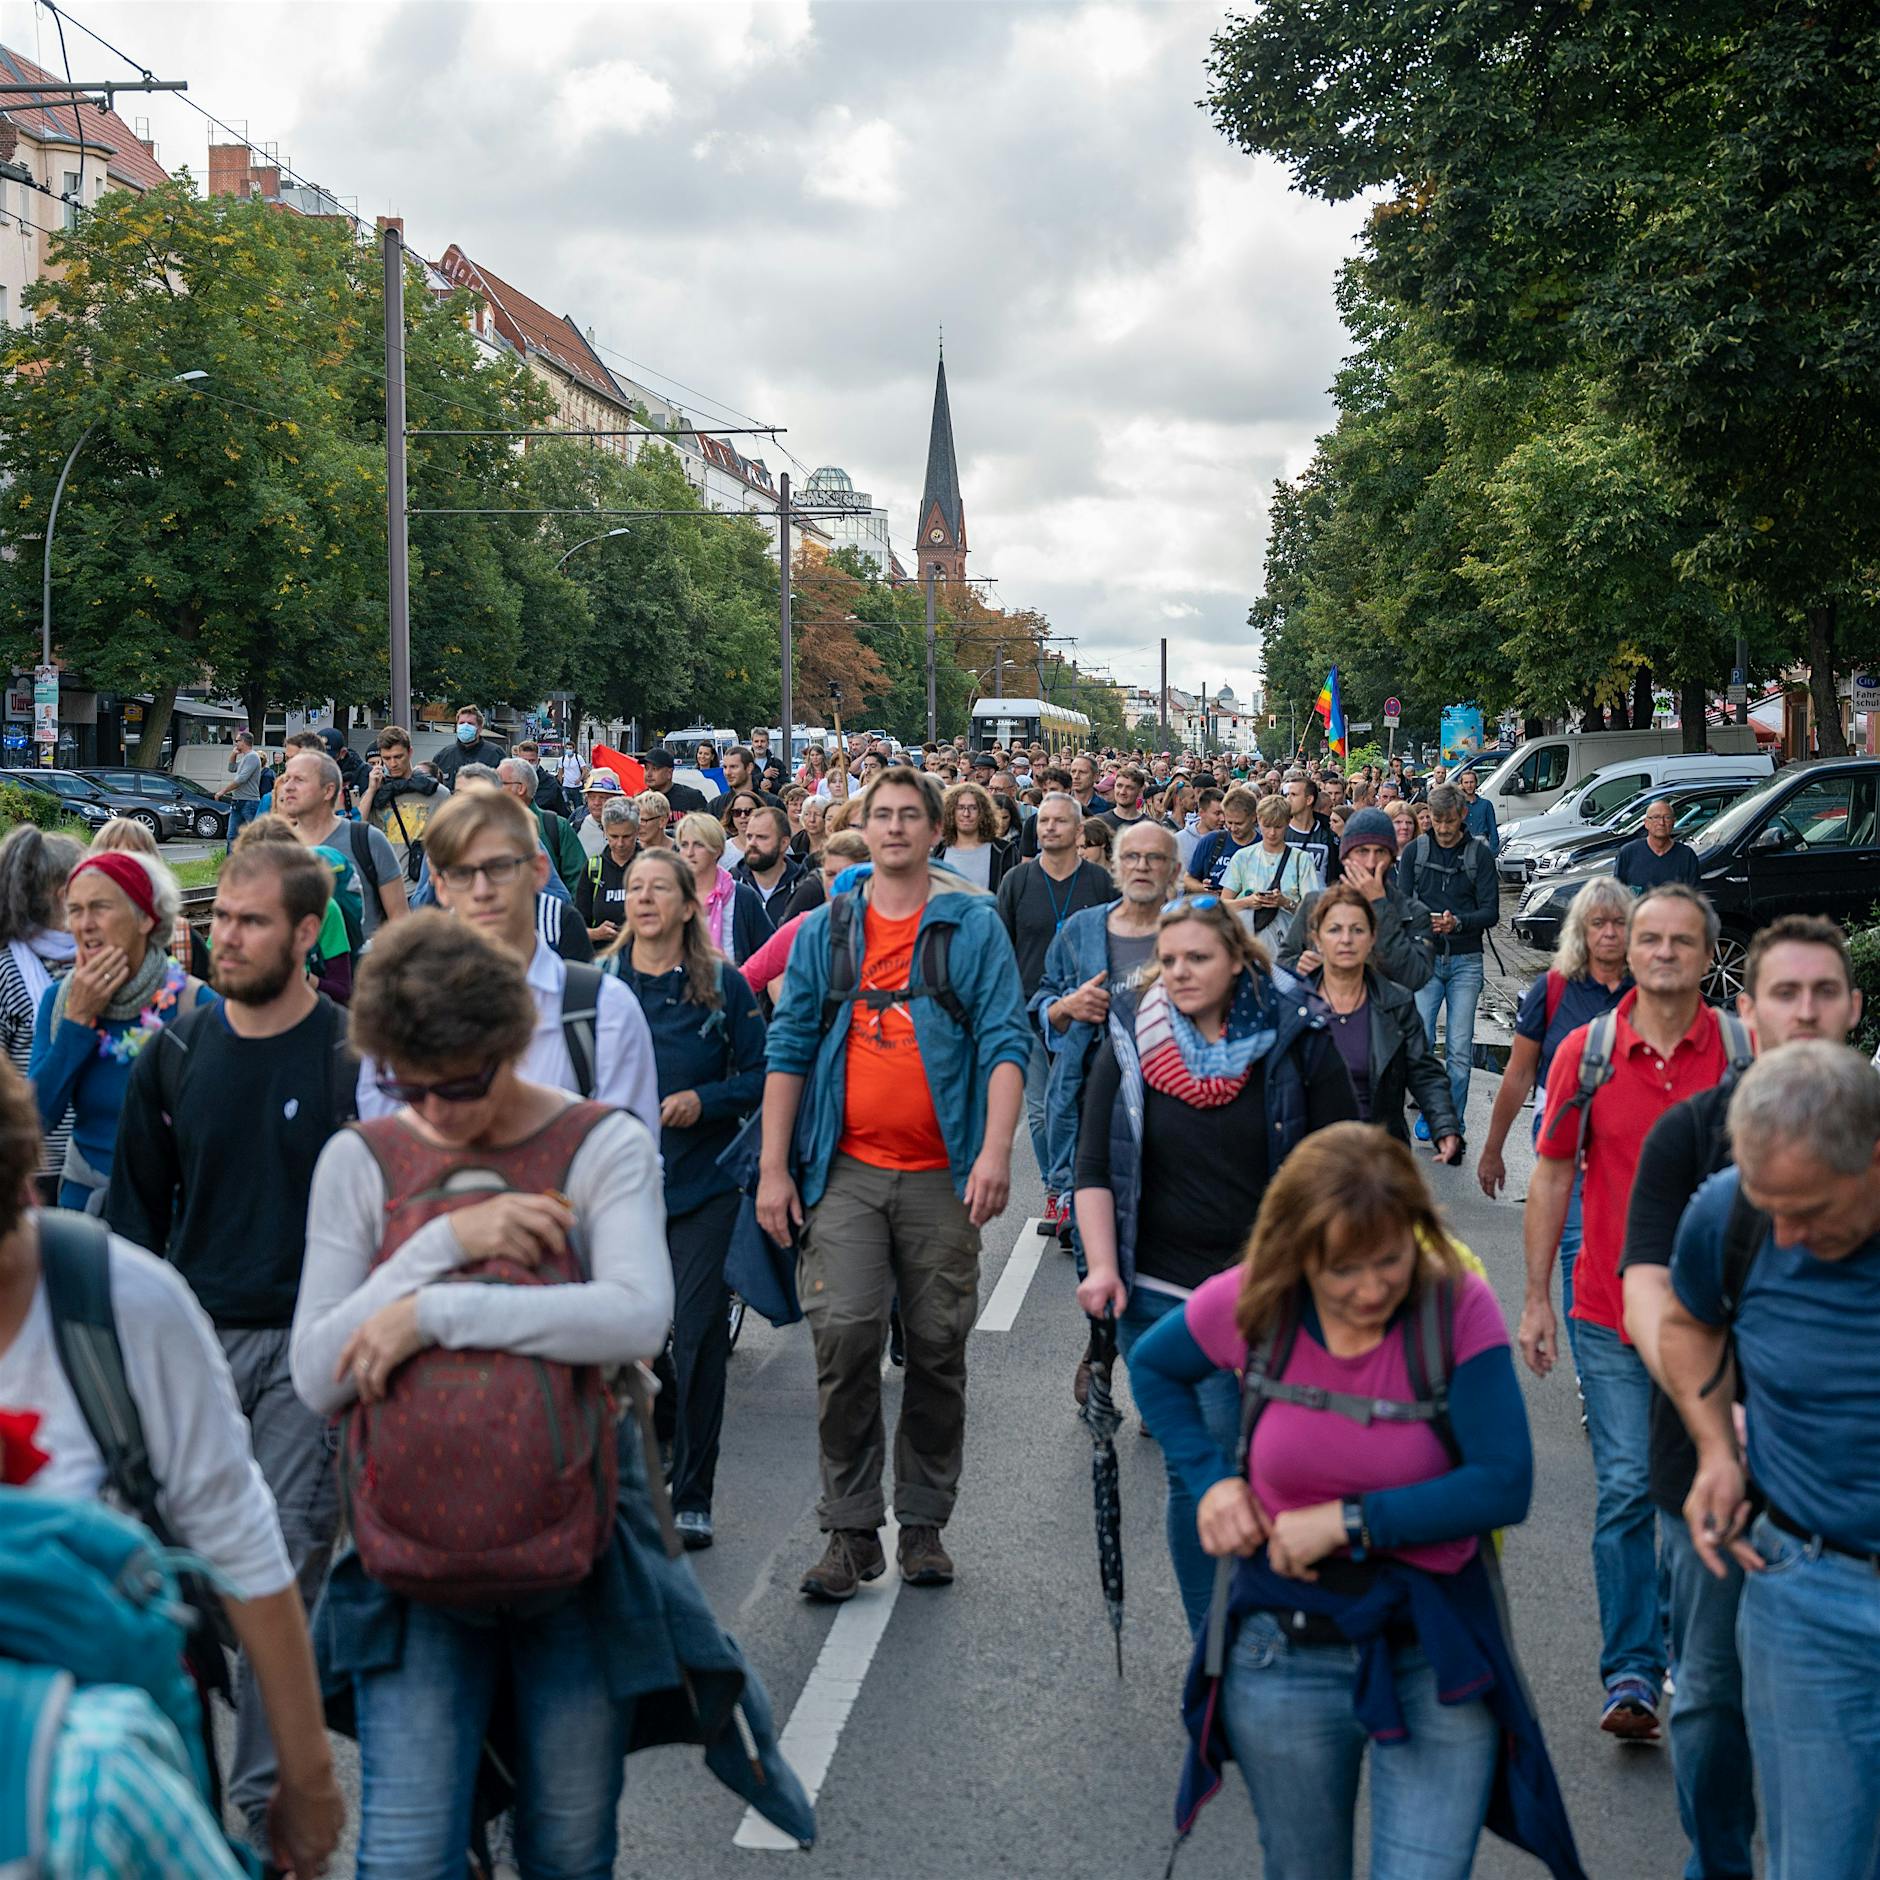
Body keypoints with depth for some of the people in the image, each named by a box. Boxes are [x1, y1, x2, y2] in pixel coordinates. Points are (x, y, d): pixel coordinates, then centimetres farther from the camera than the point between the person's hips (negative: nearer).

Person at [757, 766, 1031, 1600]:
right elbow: (789, 1047, 10)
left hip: (942, 1172, -1)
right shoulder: (824, 929, 9)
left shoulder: (974, 926, 4)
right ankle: (851, 1531, -1)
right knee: (844, 1335, -11)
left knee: (938, 1349, 6)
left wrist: (995, 1152, -16)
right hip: (845, 1169, 1)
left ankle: (924, 1523, 19)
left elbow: (1005, 1044, -3)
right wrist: (773, 1169, 3)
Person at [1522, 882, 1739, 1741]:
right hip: (1610, 1310, -1)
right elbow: (1551, 1177, 4)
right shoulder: (1586, 1050, -2)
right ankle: (1630, 1676, 3)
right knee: (1625, 1489, -3)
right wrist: (1536, 1299, 2)